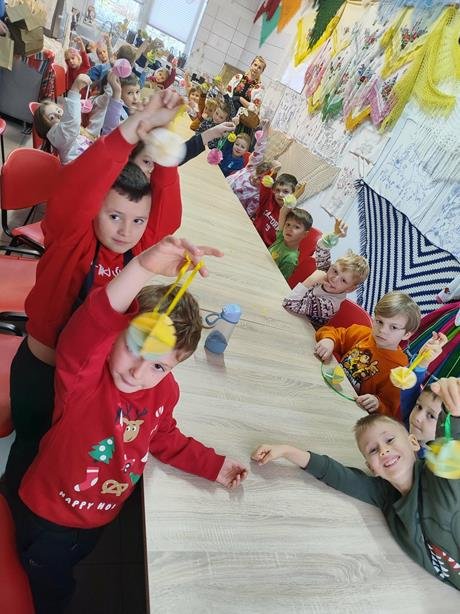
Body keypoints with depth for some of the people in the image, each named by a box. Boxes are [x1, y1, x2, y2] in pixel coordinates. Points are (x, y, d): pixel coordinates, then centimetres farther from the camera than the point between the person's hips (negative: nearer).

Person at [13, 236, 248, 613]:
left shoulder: (165, 390, -17)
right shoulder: (83, 376, -35)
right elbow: (88, 330, -59)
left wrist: (213, 465, 0)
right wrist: (143, 267, -72)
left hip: (100, 519, 5)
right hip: (47, 518, -5)